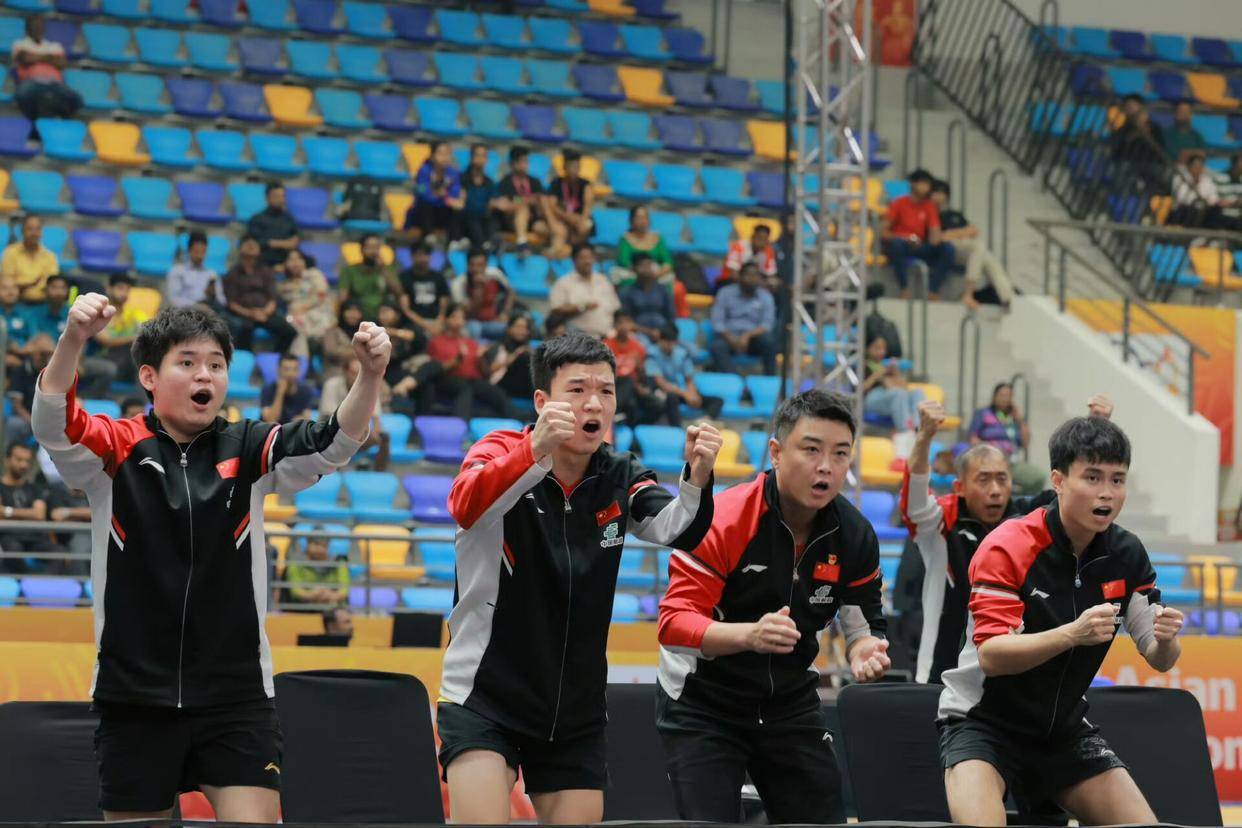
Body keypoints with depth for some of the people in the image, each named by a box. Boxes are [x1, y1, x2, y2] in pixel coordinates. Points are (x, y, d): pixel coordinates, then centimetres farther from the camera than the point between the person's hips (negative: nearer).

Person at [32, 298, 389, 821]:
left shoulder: (249, 451, 4)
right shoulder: (114, 451, -1)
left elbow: (332, 444, -9)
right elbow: (52, 426, -18)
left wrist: (370, 376, -29)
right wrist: (73, 341, -37)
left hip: (235, 698, 1)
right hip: (134, 695, -1)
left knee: (256, 823, -8)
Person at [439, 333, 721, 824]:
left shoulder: (620, 479, 1)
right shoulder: (503, 453, -11)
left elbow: (676, 529, -17)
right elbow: (465, 506, -33)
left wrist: (697, 478, -39)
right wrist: (536, 449, -51)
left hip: (577, 709, 5)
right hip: (485, 700, -5)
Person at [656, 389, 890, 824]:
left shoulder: (855, 535, -6)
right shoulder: (722, 520, -22)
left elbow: (865, 624, 6)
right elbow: (674, 623, -25)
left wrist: (865, 650, -19)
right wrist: (749, 634, -42)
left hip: (790, 702, 5)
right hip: (702, 702, -5)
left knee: (825, 820, 3)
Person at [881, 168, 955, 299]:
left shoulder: (929, 206, 8)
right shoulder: (899, 203, -3)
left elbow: (934, 231, 2)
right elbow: (883, 231, -7)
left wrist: (935, 238, -24)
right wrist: (903, 239, -24)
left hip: (919, 248, 4)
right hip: (899, 246, -4)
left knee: (947, 248, -20)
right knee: (896, 243, -39)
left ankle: (933, 293, -26)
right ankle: (905, 290, -33)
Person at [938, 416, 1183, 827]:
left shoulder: (1126, 554, -2)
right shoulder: (1008, 548, -19)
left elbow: (1158, 660, 2)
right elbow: (990, 655, -27)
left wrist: (1165, 641, -23)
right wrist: (1072, 634, -41)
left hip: (1065, 730, 6)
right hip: (983, 721, -6)